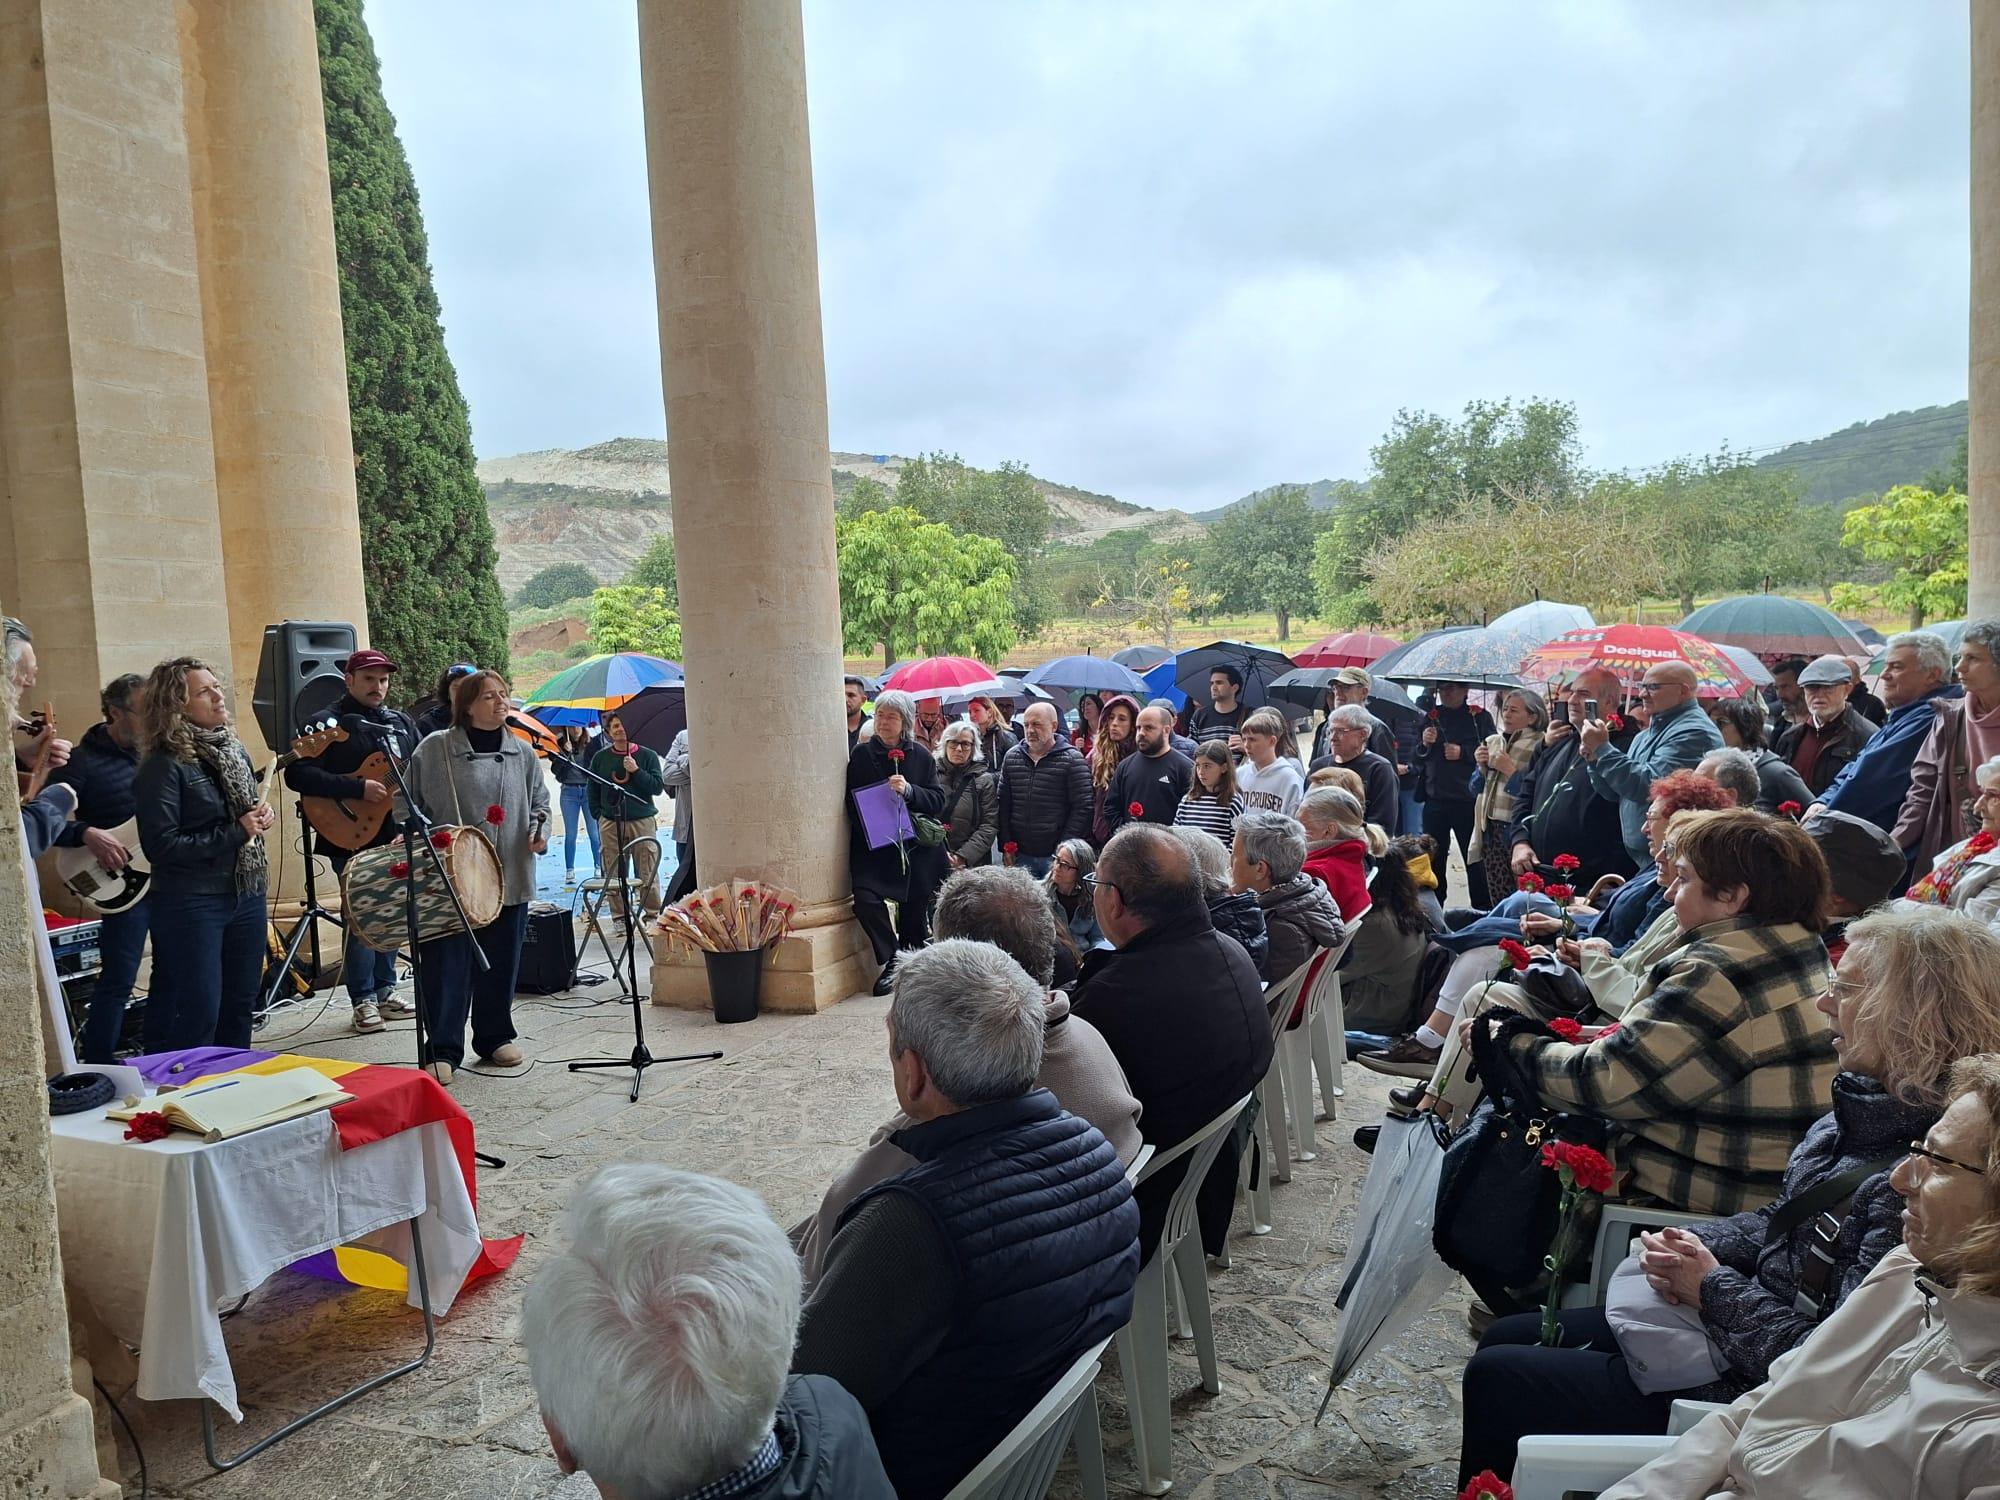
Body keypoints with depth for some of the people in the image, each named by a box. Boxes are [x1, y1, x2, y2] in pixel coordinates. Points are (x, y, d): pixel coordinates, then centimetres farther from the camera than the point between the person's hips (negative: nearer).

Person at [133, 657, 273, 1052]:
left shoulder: (234, 749, 8)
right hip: (191, 903, -7)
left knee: (240, 1004, 15)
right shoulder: (163, 766, -14)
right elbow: (161, 846, -19)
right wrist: (235, 833, -18)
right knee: (197, 1015, -1)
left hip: (246, 894, 7)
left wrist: (262, 816, 0)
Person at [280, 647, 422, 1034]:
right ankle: (363, 999, 9)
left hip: (399, 836, 6)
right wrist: (358, 788, -21)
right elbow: (297, 774, -15)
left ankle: (385, 990, 24)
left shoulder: (403, 723, 14)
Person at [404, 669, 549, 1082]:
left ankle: (495, 1038, 28)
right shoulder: (435, 749, -2)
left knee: (501, 963, 12)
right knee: (447, 963, -3)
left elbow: (539, 801, 15)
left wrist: (539, 831, -3)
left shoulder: (522, 752, 8)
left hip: (509, 878, 4)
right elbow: (409, 801, 2)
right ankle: (441, 1050, 5)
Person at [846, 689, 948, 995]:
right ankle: (894, 960, -3)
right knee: (865, 898, -20)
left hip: (915, 847, 1)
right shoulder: (861, 754, 4)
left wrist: (908, 791, -18)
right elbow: (850, 800, 7)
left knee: (915, 907, 6)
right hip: (872, 846, -1)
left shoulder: (921, 756, 4)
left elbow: (937, 802, -1)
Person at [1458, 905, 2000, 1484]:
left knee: (1496, 1378, -3)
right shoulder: (1856, 1116, 0)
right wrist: (1693, 1246, -4)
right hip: (1719, 1325, 9)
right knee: (1504, 1338, 14)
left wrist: (1714, 1286, -16)